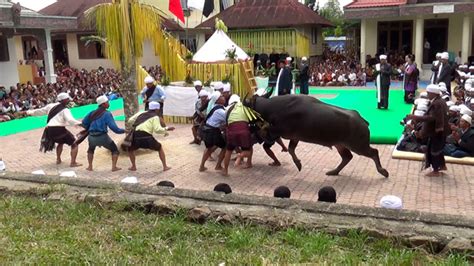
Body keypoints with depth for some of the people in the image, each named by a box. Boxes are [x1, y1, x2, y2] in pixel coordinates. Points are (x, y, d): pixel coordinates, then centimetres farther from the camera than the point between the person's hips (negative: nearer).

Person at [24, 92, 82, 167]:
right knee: (74, 144, 2)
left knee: (61, 142, 36)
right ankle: (73, 163, -8)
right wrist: (80, 123, -30)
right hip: (59, 129, -7)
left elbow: (40, 111, 27)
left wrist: (29, 112, 42)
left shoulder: (51, 106, 16)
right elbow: (70, 120, -20)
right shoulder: (65, 110, -3)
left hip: (49, 130, 7)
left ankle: (58, 159, 34)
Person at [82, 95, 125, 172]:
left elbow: (84, 122, 19)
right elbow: (113, 127, -14)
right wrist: (123, 130, -2)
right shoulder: (107, 114, -5)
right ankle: (114, 167, 2)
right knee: (115, 150, 14)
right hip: (102, 136, -5)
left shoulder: (92, 113, 12)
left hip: (92, 137, 5)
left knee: (91, 150, 34)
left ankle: (90, 167, 28)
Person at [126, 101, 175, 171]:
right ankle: (165, 166, 21)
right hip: (147, 138, -3)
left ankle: (133, 166, 23)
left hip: (136, 137, 3)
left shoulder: (141, 113, 22)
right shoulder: (155, 117, 9)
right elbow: (157, 130, -5)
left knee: (130, 149, 33)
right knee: (159, 148, 23)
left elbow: (129, 121, 19)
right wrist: (167, 129, 7)